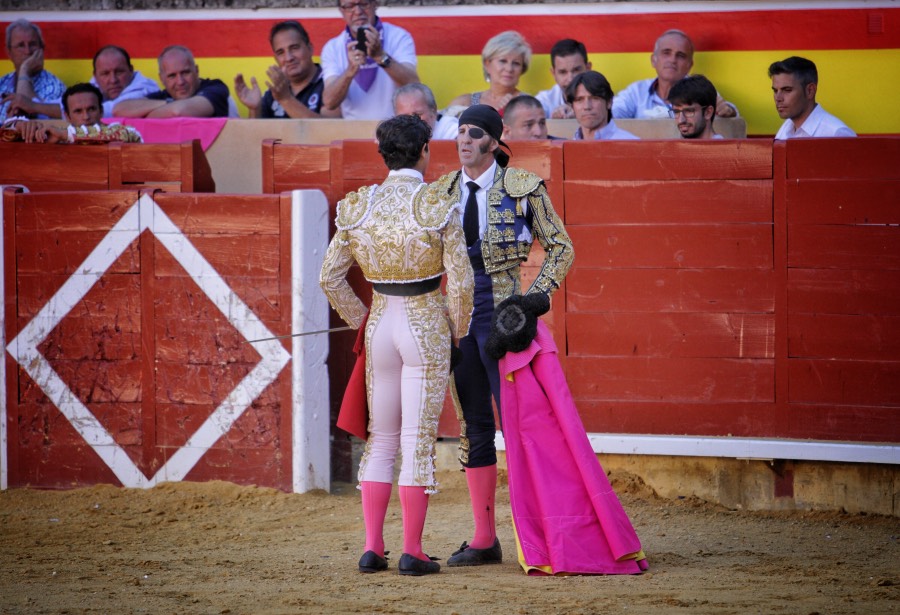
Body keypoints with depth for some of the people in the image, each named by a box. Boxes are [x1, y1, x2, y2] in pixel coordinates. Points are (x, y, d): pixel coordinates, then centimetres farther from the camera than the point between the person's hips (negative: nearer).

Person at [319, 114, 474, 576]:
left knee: (381, 438, 13)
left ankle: (372, 547, 9)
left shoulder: (358, 207, 0)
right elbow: (461, 279, -12)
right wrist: (459, 328, 5)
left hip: (380, 324, 4)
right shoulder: (438, 207, -12)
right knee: (418, 439, -1)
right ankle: (412, 551, -1)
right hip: (427, 326, -4)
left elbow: (330, 276, 4)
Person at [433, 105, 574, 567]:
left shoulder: (522, 188, -3)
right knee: (472, 424, 7)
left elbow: (561, 247, 2)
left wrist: (535, 297, -9)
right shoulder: (442, 192, 9)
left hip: (501, 309, -5)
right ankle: (484, 540, 11)